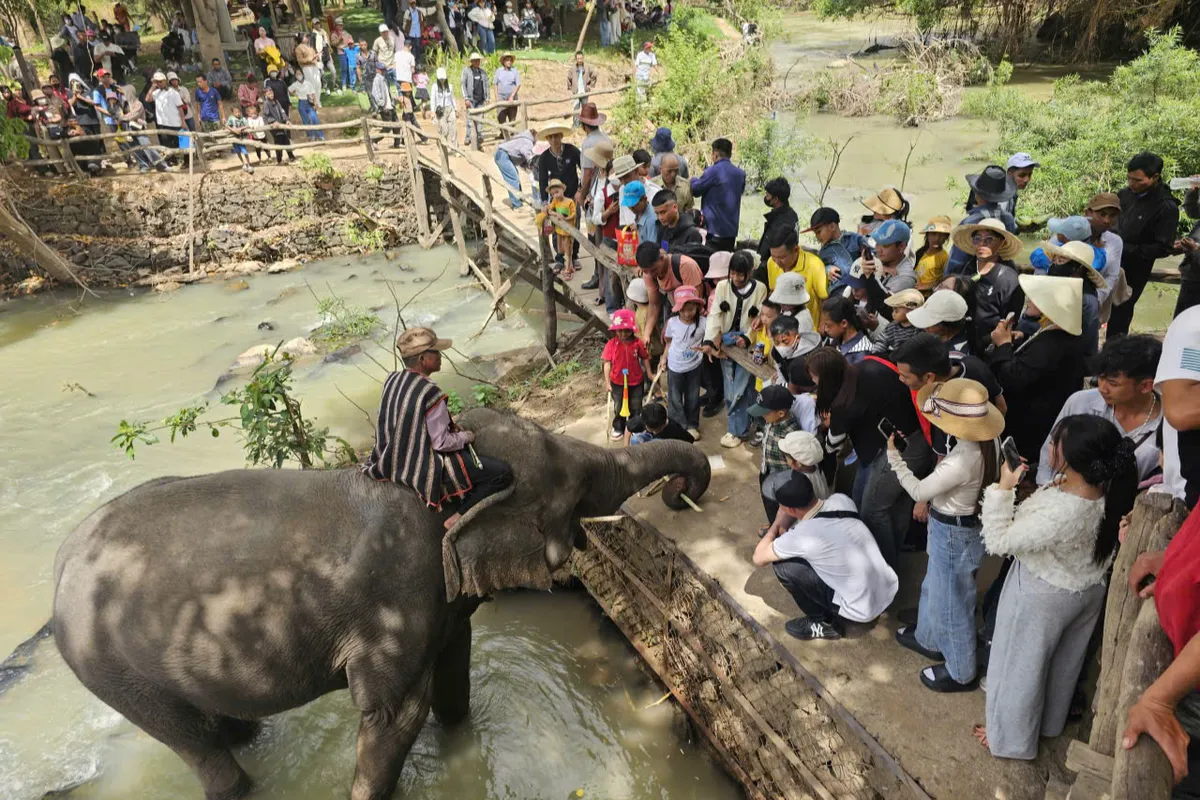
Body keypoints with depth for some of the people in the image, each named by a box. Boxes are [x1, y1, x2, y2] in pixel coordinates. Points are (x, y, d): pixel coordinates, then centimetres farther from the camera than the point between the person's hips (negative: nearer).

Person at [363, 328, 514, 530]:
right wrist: (465, 436, -4)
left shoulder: (392, 381, -3)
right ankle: (457, 518, -4)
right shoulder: (430, 393, -27)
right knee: (504, 473, -6)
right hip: (427, 469, -9)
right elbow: (442, 443, -23)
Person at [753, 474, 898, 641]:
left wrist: (778, 525, 5)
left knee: (782, 566, -5)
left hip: (864, 611, -7)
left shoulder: (801, 535, -23)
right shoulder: (842, 500, -6)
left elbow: (758, 559, -7)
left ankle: (824, 623, 11)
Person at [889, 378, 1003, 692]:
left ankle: (960, 672, 34)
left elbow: (918, 492, -20)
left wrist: (893, 456, -12)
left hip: (953, 533, -9)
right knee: (934, 588, 30)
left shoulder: (960, 462, -36)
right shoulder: (986, 442, -10)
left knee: (951, 601, 13)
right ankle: (929, 639, 54)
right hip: (961, 524, 9)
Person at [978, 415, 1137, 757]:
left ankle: (1011, 738, 40)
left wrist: (1002, 489, -22)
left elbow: (998, 541, -25)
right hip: (1088, 590, 7)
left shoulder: (1056, 515, -41)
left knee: (1020, 667, 18)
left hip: (1042, 598, -7)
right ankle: (1048, 722, 55)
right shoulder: (1110, 493, -18)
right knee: (1063, 663, 30)